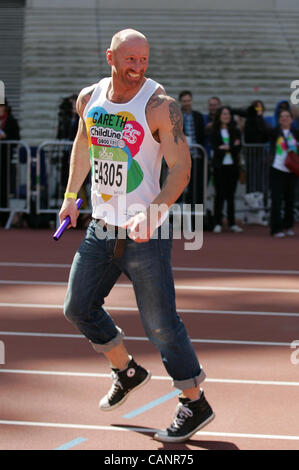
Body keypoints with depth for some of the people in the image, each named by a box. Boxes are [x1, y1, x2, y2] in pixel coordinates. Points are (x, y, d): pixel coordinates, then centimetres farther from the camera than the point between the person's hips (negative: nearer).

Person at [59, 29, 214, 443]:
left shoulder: (160, 105, -15)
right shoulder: (89, 99, 2)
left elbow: (181, 168, -18)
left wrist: (152, 212, -32)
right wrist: (71, 197, 24)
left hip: (146, 235, -6)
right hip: (100, 228, 6)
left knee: (160, 323, -5)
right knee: (78, 307, 13)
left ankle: (196, 405, 10)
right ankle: (128, 371, 35)